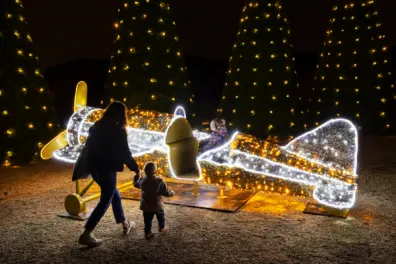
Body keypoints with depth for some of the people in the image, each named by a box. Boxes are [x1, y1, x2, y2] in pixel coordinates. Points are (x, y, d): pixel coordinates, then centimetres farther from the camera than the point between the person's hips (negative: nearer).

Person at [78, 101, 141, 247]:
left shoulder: (96, 127, 9)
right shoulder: (118, 130, -13)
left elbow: (88, 147, 14)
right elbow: (124, 153, -11)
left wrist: (88, 166, 22)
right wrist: (135, 168, 2)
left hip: (94, 167, 8)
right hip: (107, 169, -8)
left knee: (114, 194, 21)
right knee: (105, 201, 2)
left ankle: (125, 224, 34)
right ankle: (86, 235, 0)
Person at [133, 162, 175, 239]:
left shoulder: (142, 181, -9)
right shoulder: (159, 181, -19)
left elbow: (135, 184, 15)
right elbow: (166, 192, -16)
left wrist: (136, 176, 32)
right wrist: (172, 193, 6)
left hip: (146, 206, 2)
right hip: (157, 205, -1)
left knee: (147, 220, 14)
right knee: (161, 217, 25)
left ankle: (147, 232, 16)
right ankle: (161, 228, 42)